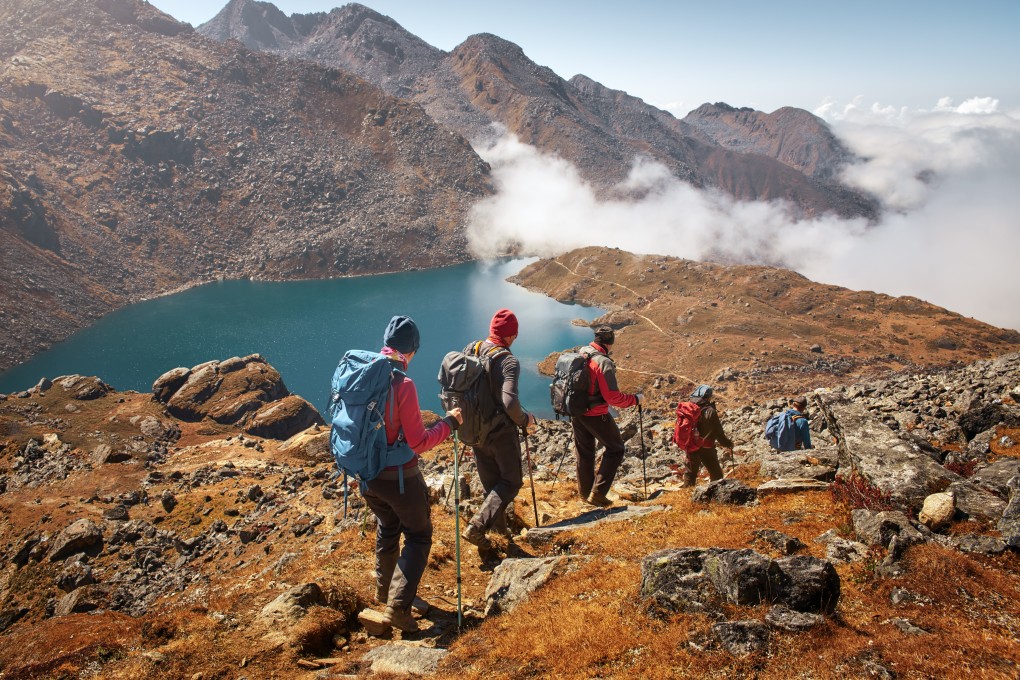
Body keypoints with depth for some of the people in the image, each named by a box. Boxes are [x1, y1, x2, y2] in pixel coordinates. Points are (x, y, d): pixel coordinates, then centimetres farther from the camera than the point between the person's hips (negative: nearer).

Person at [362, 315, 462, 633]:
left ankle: (384, 591, 44)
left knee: (387, 529, 28)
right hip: (399, 477, -7)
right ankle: (398, 607, 4)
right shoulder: (402, 384, -23)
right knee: (418, 536, 11)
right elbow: (418, 442, -21)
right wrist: (449, 422, -8)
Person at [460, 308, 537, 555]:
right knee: (511, 481, 8)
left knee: (490, 484, 20)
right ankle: (477, 527, -8)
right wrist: (524, 419, -10)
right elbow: (510, 402, -29)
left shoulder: (470, 350, -2)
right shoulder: (508, 361, -20)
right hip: (501, 432, -6)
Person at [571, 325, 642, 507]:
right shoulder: (604, 363, -21)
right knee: (616, 449, 9)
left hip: (576, 414, 7)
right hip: (596, 416, -7)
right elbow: (613, 397, -22)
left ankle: (585, 493, 31)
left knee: (584, 453, 19)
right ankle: (598, 493, 2)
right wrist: (635, 399, -8)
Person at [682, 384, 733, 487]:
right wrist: (728, 444, 1)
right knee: (716, 475, 8)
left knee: (690, 473, 20)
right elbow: (718, 432, -14)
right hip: (706, 448, -6)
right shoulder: (710, 412, -18)